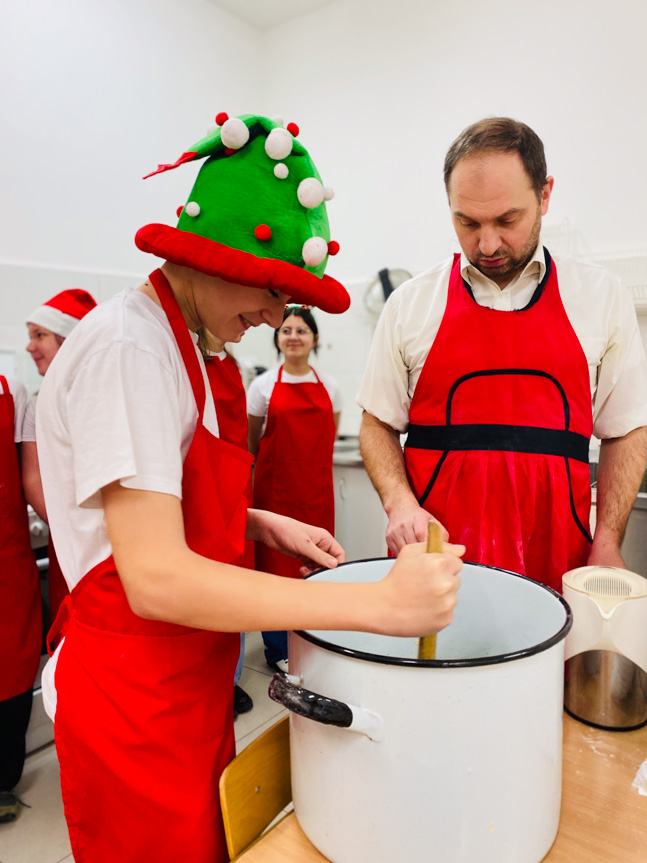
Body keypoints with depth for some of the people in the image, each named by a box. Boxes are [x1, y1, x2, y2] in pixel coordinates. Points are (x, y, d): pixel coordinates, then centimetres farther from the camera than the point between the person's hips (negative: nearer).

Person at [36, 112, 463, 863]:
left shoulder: (173, 343, 7)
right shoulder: (126, 345, -22)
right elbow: (156, 578, -29)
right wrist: (378, 603, -31)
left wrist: (263, 525, 0)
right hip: (133, 699, -8)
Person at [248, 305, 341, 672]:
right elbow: (252, 440, 8)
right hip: (275, 489, -2)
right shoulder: (264, 384, 1)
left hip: (317, 489, 2)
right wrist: (279, 462, 9)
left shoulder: (329, 386, 7)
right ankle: (279, 651, 18)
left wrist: (310, 461, 10)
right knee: (276, 563, 2)